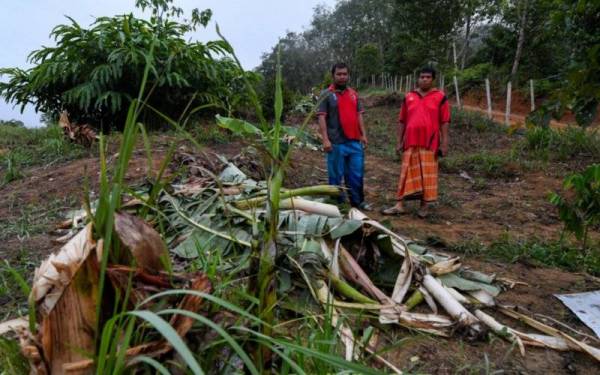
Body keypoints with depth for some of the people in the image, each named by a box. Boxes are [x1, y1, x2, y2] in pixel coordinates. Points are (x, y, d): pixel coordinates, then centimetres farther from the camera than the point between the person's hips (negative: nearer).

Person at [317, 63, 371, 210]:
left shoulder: (353, 94, 14)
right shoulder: (326, 94, -2)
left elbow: (359, 115, 16)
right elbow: (321, 117, -8)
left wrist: (363, 134, 8)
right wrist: (325, 139, -16)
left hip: (355, 141, 5)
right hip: (336, 143, -5)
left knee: (357, 174, 10)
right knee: (336, 175, 3)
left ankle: (358, 201, 21)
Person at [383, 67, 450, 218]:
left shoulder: (440, 97, 1)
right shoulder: (408, 97, 9)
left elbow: (444, 122, -1)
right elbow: (402, 121, 11)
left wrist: (444, 143, -7)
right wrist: (399, 141, 6)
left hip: (430, 143, -2)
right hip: (410, 143, 2)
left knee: (428, 174, 3)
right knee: (407, 173, 3)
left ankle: (425, 205, 13)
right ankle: (400, 205, 6)